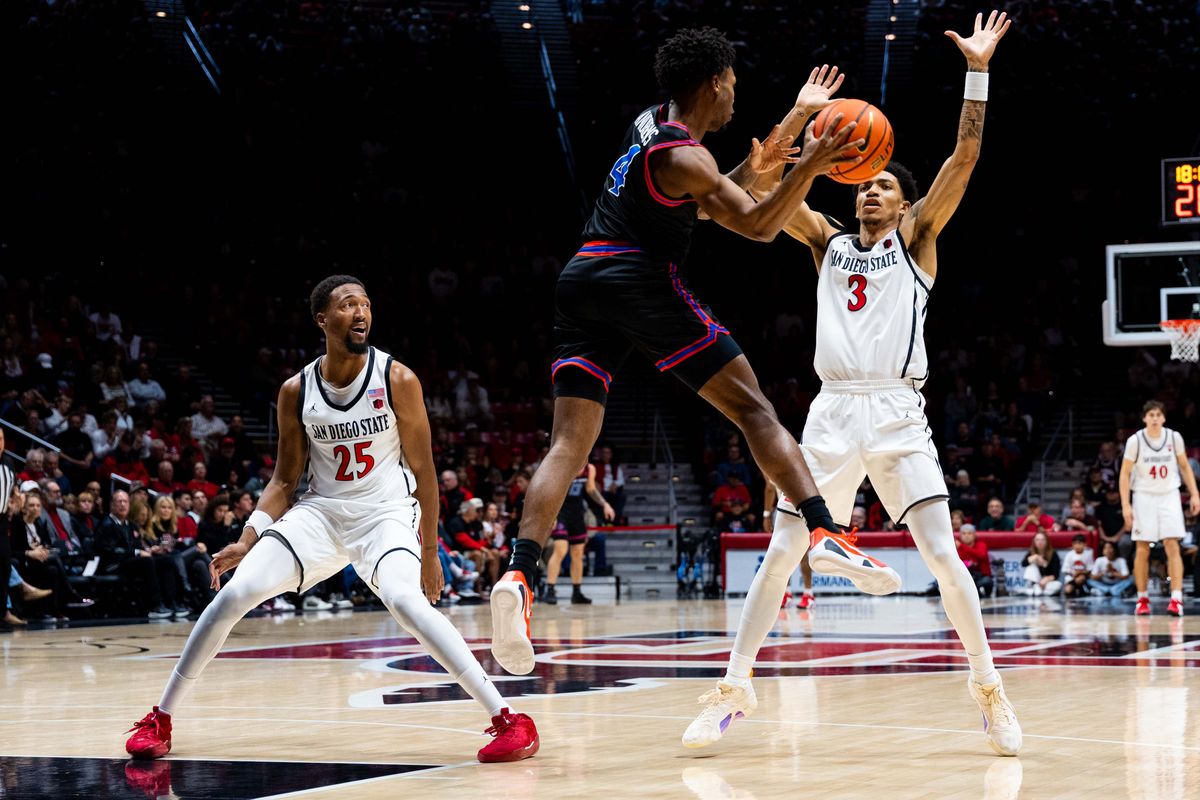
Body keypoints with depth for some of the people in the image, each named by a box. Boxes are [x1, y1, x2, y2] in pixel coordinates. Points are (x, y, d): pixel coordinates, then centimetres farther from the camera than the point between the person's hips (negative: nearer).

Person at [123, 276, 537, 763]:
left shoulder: (397, 380, -9)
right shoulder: (297, 391, -1)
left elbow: (423, 471, -3)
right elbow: (285, 479, 7)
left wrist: (429, 550, -4)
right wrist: (247, 540, -7)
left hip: (386, 514, -3)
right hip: (320, 512, 3)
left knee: (405, 601, -32)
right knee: (232, 595, -13)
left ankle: (508, 719, -27)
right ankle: (160, 719, 3)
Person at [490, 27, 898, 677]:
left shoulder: (650, 125, 18)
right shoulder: (682, 157, -9)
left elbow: (706, 203, 30)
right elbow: (758, 227, -11)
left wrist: (760, 157, 25)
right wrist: (808, 165, -22)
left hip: (582, 283, 8)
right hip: (642, 282, -8)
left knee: (568, 443, -2)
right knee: (753, 407, -3)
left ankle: (519, 575, -19)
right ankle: (825, 535, -15)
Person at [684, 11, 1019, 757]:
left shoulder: (916, 239, 9)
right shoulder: (828, 241, 16)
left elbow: (964, 160, -2)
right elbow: (769, 189, 6)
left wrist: (978, 72, -8)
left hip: (898, 414, -2)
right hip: (832, 413, 3)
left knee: (944, 556, -10)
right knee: (780, 555, -1)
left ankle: (988, 687, 2)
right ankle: (735, 687, 5)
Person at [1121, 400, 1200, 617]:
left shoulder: (1174, 437, -3)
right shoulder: (1135, 441, -9)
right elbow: (1125, 474, -5)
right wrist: (1126, 505, -12)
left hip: (1169, 495, 1)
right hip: (1144, 496, -1)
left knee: (1172, 546, -9)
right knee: (1142, 550, 2)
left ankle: (1176, 599, -14)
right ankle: (1142, 599, 13)